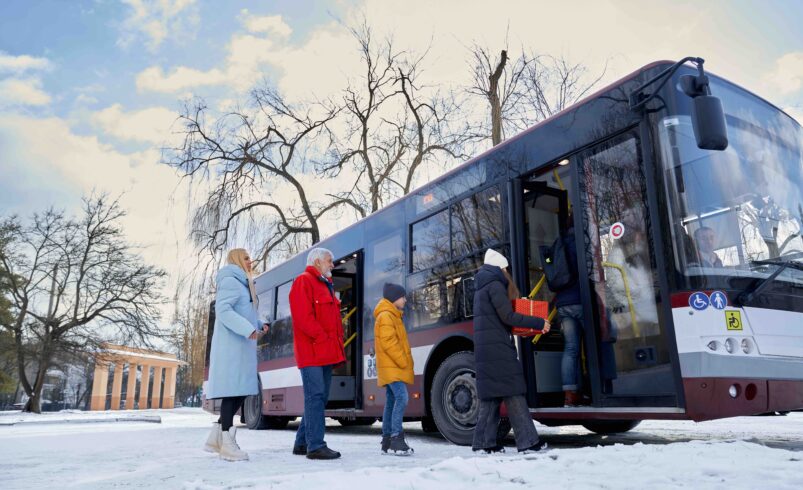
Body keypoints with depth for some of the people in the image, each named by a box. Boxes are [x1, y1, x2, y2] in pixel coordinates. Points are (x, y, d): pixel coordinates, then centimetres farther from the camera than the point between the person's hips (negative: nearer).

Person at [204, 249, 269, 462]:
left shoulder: (243, 284, 24)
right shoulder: (231, 281, -6)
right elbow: (223, 310, -18)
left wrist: (259, 325, 7)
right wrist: (248, 329, -25)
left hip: (241, 345, 10)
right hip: (231, 345, -10)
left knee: (241, 390, 9)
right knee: (232, 389, -9)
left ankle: (216, 437, 16)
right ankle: (227, 443, -5)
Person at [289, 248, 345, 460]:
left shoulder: (326, 286, 24)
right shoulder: (303, 282, -4)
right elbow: (303, 317, -16)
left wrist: (337, 343, 8)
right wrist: (323, 338, -15)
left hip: (326, 352, 9)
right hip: (312, 351, -9)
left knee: (320, 398, 11)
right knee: (315, 396, -11)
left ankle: (302, 443, 19)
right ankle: (315, 446, -9)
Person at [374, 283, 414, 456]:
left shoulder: (393, 316, 21)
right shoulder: (386, 316, -11)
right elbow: (388, 343, -19)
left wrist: (404, 363, 16)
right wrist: (403, 362, -16)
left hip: (393, 368, 10)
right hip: (392, 367, -10)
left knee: (391, 401, 9)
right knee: (401, 398, -19)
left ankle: (387, 441, 13)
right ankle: (396, 438, -20)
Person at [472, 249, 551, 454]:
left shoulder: (481, 287, 20)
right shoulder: (495, 285, -8)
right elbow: (507, 317, -16)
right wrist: (539, 323, -11)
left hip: (486, 349, 9)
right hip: (498, 348, -9)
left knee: (491, 394, 10)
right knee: (513, 393, -6)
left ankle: (484, 442, 10)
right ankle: (527, 441, -4)